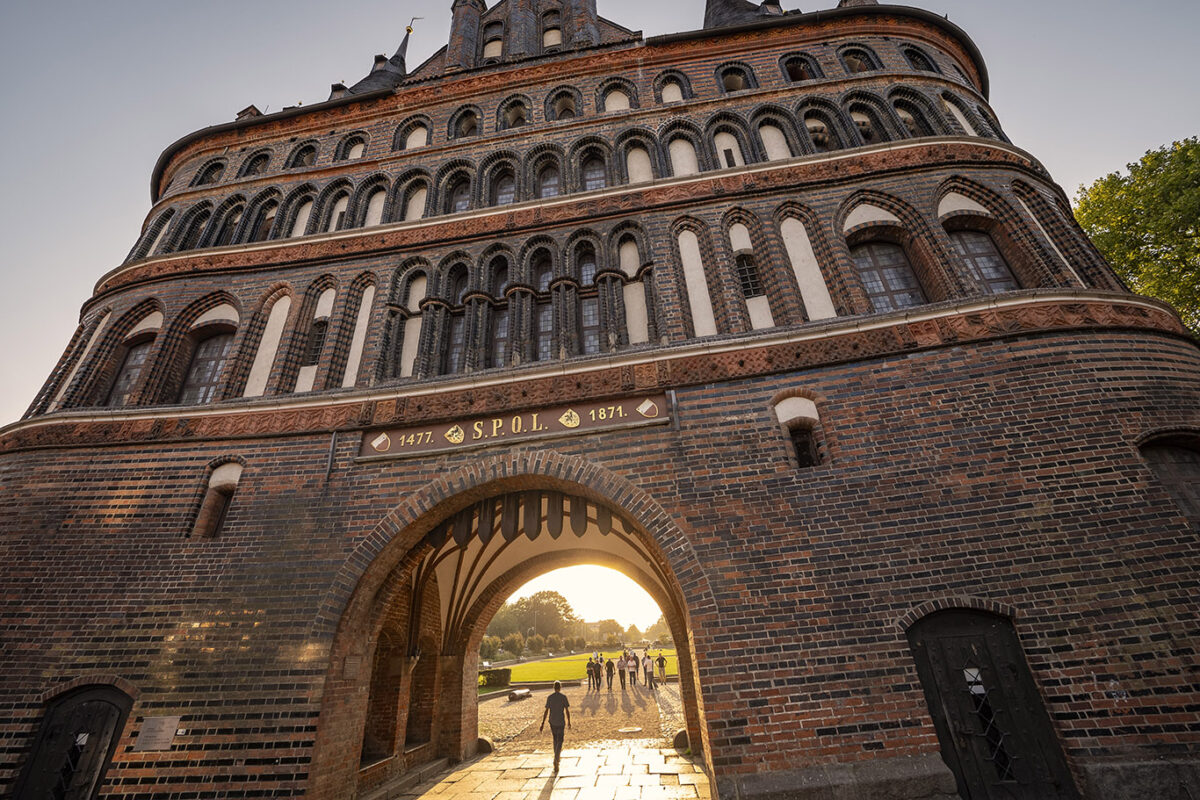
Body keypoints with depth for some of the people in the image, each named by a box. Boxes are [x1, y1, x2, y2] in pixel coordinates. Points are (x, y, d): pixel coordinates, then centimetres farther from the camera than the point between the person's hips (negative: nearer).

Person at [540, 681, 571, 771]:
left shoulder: (549, 697, -2)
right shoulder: (563, 697, -8)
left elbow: (546, 711, -4)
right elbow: (567, 710, -6)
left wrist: (543, 723, -1)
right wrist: (569, 722, 5)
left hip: (552, 722, 3)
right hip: (561, 722, -3)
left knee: (555, 740, 21)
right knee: (559, 741, 2)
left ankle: (557, 756, 33)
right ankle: (556, 759, -15)